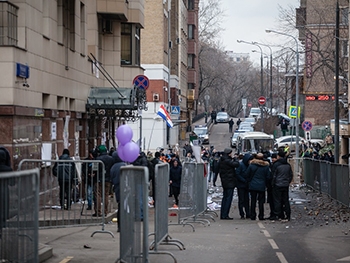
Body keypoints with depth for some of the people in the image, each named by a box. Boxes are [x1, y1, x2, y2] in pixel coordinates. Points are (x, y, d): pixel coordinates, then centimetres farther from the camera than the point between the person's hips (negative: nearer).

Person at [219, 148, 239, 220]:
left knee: (225, 198, 15)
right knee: (228, 198, -5)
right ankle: (225, 215, -7)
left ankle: (222, 215, 17)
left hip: (224, 182, 9)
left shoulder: (221, 161, 10)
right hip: (230, 182, -9)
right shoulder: (227, 161, -18)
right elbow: (236, 164, -25)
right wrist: (235, 160, -6)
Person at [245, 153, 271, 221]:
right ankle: (261, 216, 5)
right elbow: (268, 177, -2)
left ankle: (252, 216, 7)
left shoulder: (251, 165, -4)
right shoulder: (266, 166, -3)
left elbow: (246, 174, -1)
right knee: (261, 201, 5)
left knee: (253, 201, 7)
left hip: (253, 186, 0)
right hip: (262, 186, 0)